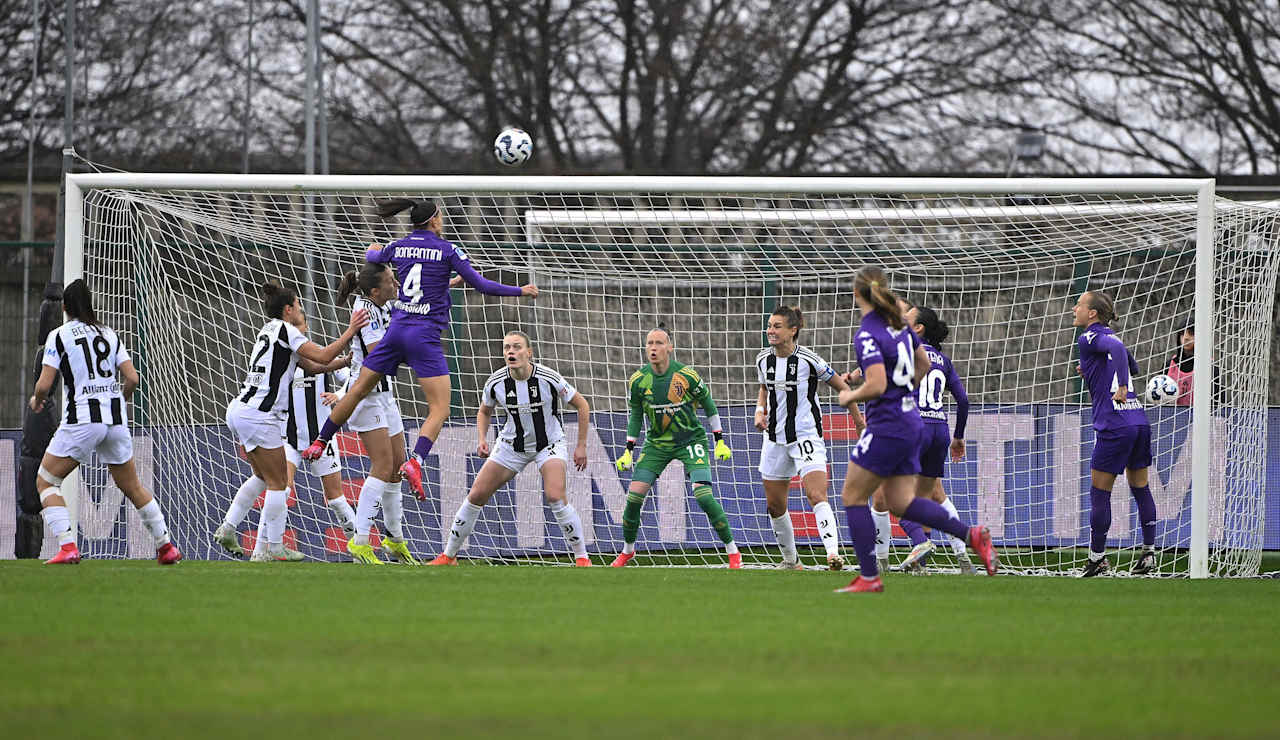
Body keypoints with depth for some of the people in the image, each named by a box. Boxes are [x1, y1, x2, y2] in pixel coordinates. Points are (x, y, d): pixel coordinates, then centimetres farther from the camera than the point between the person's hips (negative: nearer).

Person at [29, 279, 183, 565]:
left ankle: (67, 547, -13)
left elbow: (44, 384, -8)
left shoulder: (59, 336, -2)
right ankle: (166, 546, 20)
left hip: (82, 419, -5)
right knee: (131, 486, 20)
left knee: (46, 482, 4)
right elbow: (132, 379, 6)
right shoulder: (109, 334, 12)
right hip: (115, 419, 5)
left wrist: (37, 400, 14)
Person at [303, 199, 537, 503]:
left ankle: (319, 443, 28)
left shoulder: (398, 247, 9)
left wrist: (373, 251, 57)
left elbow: (371, 258, 32)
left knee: (358, 391, 18)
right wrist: (521, 290, 6)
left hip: (396, 330, 5)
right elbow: (481, 285, -5)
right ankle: (415, 463, -28)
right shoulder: (448, 250, -4)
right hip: (425, 336, -5)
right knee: (440, 409, -6)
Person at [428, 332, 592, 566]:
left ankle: (582, 558, -12)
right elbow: (484, 412, 10)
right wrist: (482, 440, -7)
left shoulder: (550, 379, -22)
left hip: (550, 444, -3)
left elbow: (581, 405, -8)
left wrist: (581, 446, -9)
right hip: (512, 445, 3)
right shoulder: (496, 383, -12)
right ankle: (448, 557, 12)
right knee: (476, 496, -2)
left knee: (555, 497, -27)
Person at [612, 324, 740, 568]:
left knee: (703, 495, -19)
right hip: (656, 444, 3)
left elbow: (709, 405, -2)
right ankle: (627, 550, 17)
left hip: (691, 440, -3)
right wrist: (628, 451, 2)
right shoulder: (638, 380, -8)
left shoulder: (686, 375, -16)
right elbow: (636, 416, 7)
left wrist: (720, 442, -1)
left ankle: (732, 551, -6)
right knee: (634, 496, -6)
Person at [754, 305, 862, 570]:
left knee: (816, 495, -22)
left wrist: (858, 420, 6)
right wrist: (760, 411, 3)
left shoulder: (808, 359, -13)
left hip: (807, 436, -6)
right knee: (774, 505, 9)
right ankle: (790, 559, 27)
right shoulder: (763, 359, 2)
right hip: (775, 437, 6)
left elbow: (842, 387, -1)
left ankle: (833, 553, -32)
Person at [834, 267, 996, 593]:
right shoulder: (899, 323, 8)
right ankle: (971, 535, 0)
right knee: (901, 502, 12)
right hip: (910, 422, 9)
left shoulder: (867, 336, -18)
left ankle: (869, 577, 3)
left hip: (886, 427, -9)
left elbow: (876, 386, -26)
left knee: (853, 496, 3)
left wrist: (850, 397, -8)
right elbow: (923, 364, 19)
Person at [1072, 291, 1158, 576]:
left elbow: (1116, 348, -26)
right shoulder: (1110, 337, 17)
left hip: (1113, 425, -8)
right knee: (1140, 488, 15)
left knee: (1099, 493, 1)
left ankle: (1097, 559, 6)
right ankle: (1149, 554, 17)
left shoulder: (1089, 338, -5)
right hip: (1139, 419, 8)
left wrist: (1121, 387, -26)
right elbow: (1133, 367, 32)